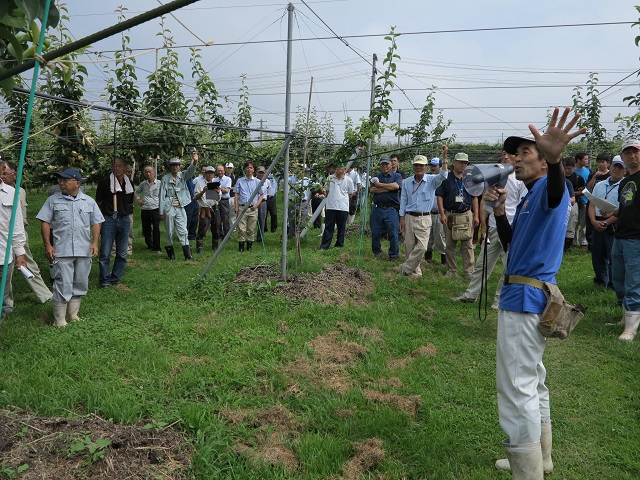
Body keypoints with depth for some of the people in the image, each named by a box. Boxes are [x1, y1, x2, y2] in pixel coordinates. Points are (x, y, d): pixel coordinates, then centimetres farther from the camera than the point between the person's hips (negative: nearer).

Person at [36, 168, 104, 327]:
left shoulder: (89, 201, 6)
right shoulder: (53, 200, 2)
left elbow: (96, 223, 9)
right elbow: (45, 223, 2)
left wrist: (95, 243, -2)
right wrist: (47, 245, -6)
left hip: (84, 250, 3)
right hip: (61, 250, -3)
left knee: (80, 283, 11)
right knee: (63, 284, -4)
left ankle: (73, 314, 25)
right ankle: (59, 319, 6)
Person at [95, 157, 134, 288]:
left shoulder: (129, 184, 9)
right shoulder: (104, 182, -4)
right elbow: (98, 203, 1)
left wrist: (126, 210, 6)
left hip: (124, 220, 4)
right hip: (109, 219, -4)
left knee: (122, 254, 9)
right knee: (105, 253, -3)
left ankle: (115, 279, 20)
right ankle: (105, 280, 6)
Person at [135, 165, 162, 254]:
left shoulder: (159, 183, -2)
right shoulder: (143, 184, 9)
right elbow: (137, 192, 28)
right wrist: (138, 199, 10)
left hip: (155, 210, -4)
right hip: (144, 210, 4)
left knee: (156, 229, -7)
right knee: (146, 230, 9)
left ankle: (157, 248, 2)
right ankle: (150, 246, 24)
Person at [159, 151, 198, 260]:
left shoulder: (182, 176, 6)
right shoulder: (165, 179, 0)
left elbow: (190, 171, -16)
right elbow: (162, 196, 0)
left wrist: (194, 162, -39)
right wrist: (161, 212, -4)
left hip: (180, 208, 2)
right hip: (169, 208, -2)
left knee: (183, 231, 0)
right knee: (169, 232, 5)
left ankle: (187, 254, -2)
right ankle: (170, 253, 19)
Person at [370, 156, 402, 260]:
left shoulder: (397, 176, 8)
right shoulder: (376, 177, 14)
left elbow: (396, 186, -13)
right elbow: (372, 189, -3)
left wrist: (380, 184, -5)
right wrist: (388, 189, -10)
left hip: (391, 209, -3)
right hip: (377, 208, 3)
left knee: (393, 234, -5)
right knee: (375, 233, 8)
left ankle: (394, 255, 7)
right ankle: (376, 252, 26)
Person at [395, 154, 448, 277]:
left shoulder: (431, 180, -2)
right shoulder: (407, 182, 8)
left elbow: (443, 176, -23)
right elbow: (403, 201, 11)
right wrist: (402, 218, 5)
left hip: (424, 218, -3)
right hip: (409, 217, 3)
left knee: (421, 247, -12)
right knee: (409, 246, 4)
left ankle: (405, 268, 0)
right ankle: (414, 271, 16)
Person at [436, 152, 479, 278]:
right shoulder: (446, 178, 1)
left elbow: (474, 198, 12)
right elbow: (440, 197, -1)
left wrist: (476, 215, 5)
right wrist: (442, 214, -9)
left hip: (466, 215, 1)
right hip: (450, 215, -1)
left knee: (467, 244, 1)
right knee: (450, 244, 5)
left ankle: (469, 271, 6)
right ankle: (451, 270, 16)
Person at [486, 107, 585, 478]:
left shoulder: (547, 190, -15)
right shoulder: (529, 197, 16)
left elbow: (556, 189, -41)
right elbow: (512, 244, 17)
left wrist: (555, 160, -63)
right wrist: (500, 211, 2)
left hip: (525, 298, -11)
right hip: (523, 295, 11)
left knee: (517, 390, -8)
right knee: (532, 382, 23)